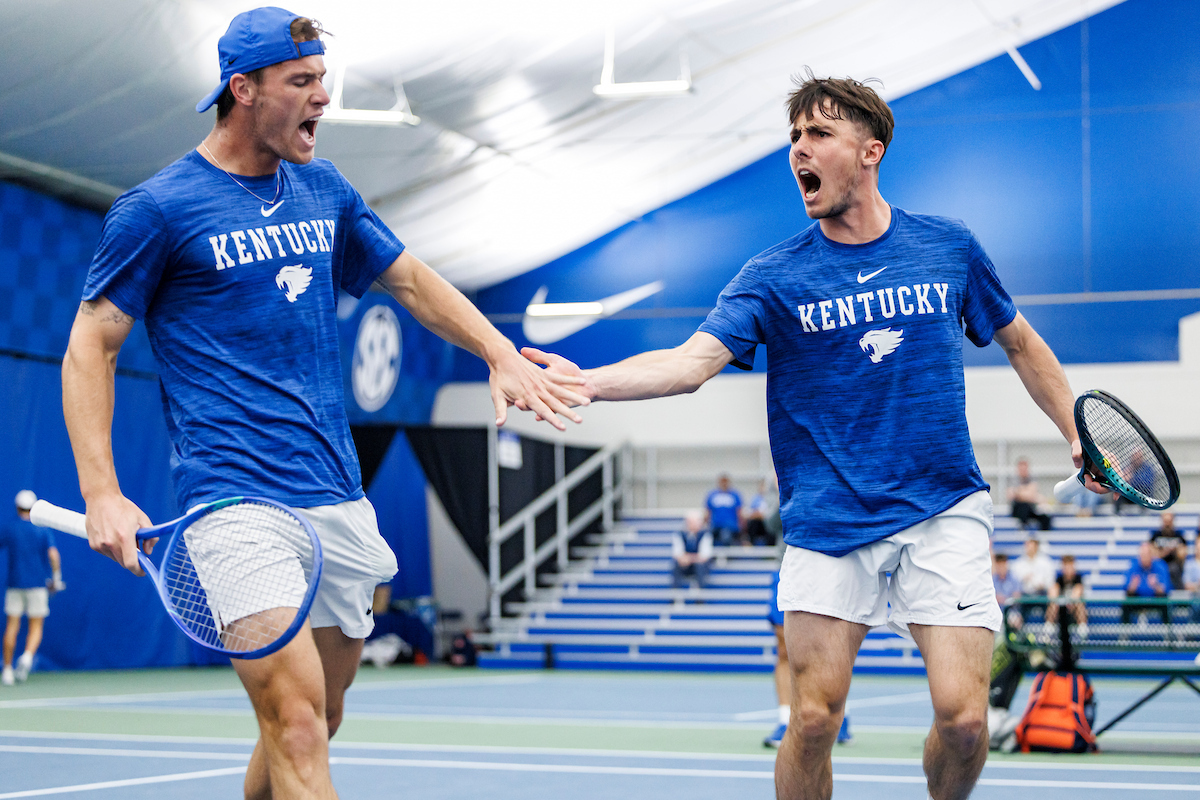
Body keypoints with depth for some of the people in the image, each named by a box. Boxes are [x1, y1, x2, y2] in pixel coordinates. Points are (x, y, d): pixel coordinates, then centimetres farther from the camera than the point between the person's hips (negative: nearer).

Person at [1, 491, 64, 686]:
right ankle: (27, 657, -21)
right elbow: (53, 554, -13)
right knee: (36, 627, 6)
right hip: (37, 583, -1)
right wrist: (56, 578, -4)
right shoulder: (43, 531, -2)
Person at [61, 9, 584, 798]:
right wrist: (102, 494, -13)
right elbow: (89, 349, -2)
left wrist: (502, 353, 9)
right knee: (298, 724, -17)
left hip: (338, 502, 7)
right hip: (237, 503, -7)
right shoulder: (158, 208, -4)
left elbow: (410, 279, 24)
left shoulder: (324, 189, 14)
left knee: (313, 725, 12)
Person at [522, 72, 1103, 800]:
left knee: (963, 717, -9)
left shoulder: (950, 248, 5)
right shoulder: (774, 276, 0)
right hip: (828, 522, 0)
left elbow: (1020, 341, 21)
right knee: (814, 718, -8)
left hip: (943, 510, 1)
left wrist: (1077, 433, 17)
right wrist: (586, 380, -30)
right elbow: (692, 362, -14)